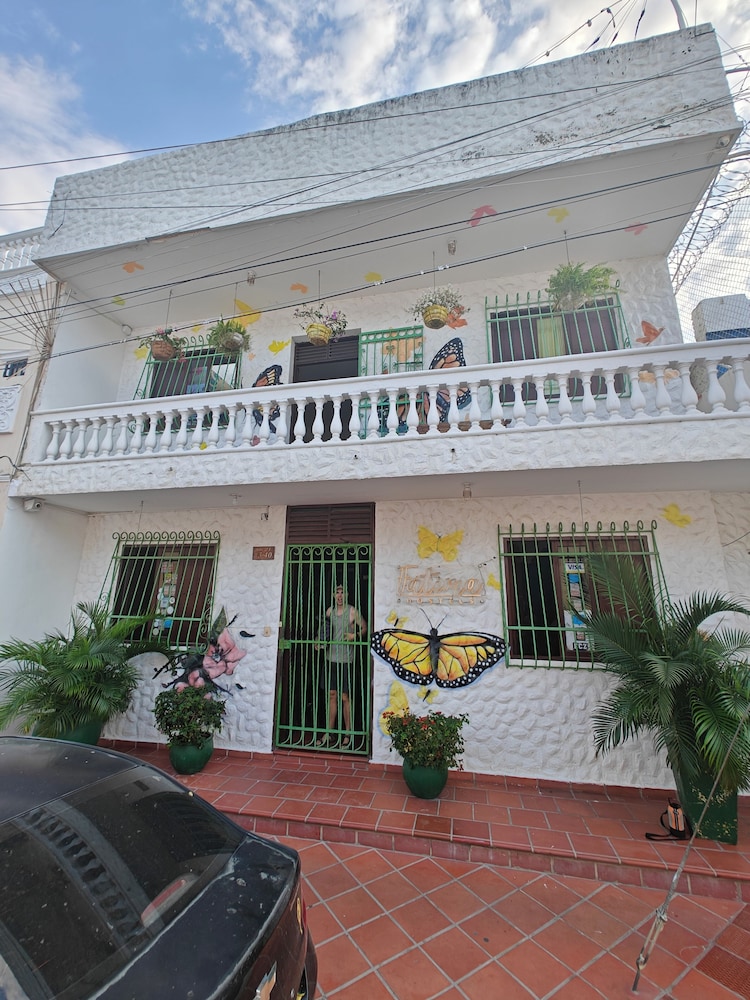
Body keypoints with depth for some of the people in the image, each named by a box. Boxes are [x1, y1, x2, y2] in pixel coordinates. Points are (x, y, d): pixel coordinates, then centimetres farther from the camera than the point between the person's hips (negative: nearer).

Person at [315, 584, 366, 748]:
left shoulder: (352, 611, -8)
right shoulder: (329, 611, 7)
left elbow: (364, 628, 0)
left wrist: (355, 636, -18)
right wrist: (320, 642, 1)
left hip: (346, 659, -5)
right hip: (331, 658, 5)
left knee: (344, 697, 3)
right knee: (332, 695, 12)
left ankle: (347, 735, 17)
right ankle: (329, 733, 22)